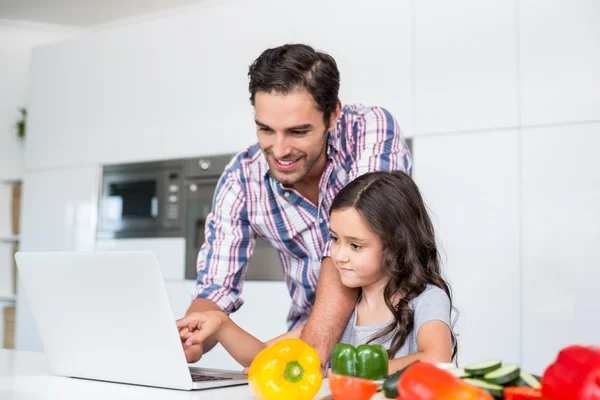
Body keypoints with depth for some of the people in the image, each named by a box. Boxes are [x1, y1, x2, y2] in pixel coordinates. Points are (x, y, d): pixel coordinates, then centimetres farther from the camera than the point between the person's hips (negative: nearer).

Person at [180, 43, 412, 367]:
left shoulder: (374, 129, -20)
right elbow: (216, 289, -9)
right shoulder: (241, 180, -11)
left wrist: (314, 349, -40)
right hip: (310, 331, 1)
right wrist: (184, 344, -31)